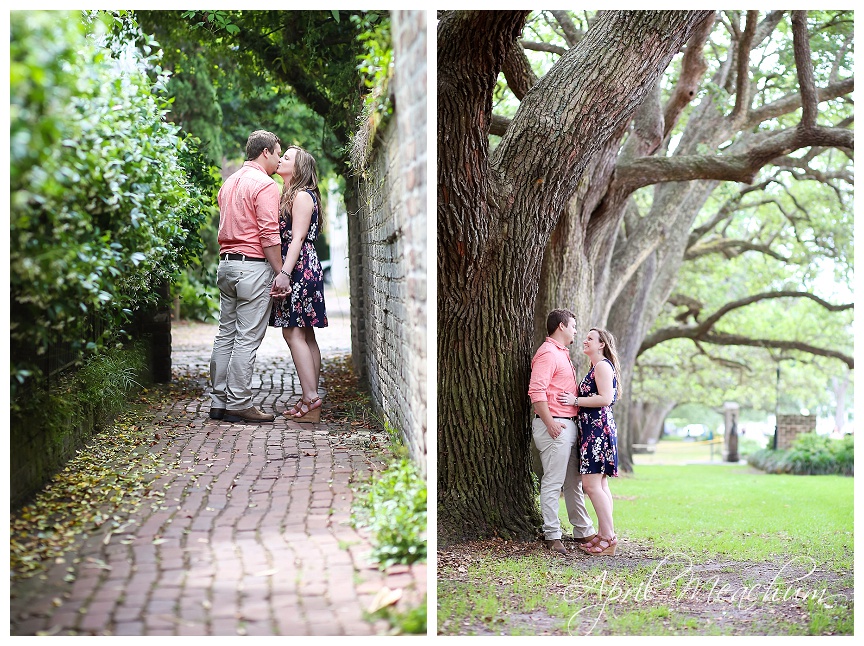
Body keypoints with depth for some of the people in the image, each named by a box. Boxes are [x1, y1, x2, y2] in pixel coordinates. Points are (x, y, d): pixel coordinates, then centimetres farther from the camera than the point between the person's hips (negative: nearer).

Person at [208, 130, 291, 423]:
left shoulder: (229, 183, 18)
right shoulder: (265, 185, -10)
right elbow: (269, 234, -16)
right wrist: (281, 273, -14)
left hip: (226, 264, 9)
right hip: (253, 265, -9)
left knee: (226, 334, 10)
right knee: (248, 338, -6)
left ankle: (218, 401, 12)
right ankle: (238, 404, -5)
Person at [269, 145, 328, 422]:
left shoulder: (302, 196, -9)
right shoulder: (289, 195, 20)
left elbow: (298, 238, -17)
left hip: (300, 270, -10)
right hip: (300, 272, 10)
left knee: (293, 334, -12)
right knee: (305, 336, 8)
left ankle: (311, 398, -15)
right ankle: (311, 400, 9)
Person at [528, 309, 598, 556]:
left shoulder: (562, 353, 22)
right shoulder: (547, 353, -11)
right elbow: (536, 392, -21)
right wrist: (550, 423, -22)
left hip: (568, 424, 10)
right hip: (555, 426, -10)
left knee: (573, 481, 15)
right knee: (552, 482, -7)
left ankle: (583, 530, 23)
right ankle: (552, 536, -4)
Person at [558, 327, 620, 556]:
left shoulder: (603, 365, -9)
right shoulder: (596, 367, 22)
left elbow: (605, 398, -19)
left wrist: (575, 400, -15)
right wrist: (574, 401, 12)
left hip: (598, 429, -11)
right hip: (593, 430, 11)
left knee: (592, 484, -13)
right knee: (599, 485, 10)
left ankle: (608, 537, -12)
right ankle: (603, 534, 13)